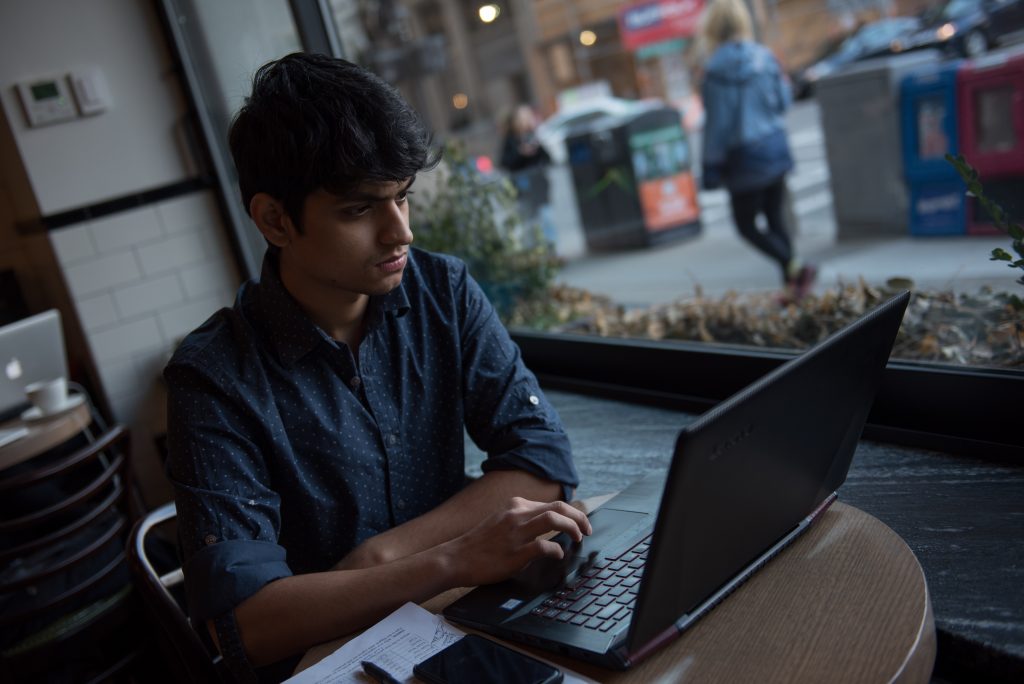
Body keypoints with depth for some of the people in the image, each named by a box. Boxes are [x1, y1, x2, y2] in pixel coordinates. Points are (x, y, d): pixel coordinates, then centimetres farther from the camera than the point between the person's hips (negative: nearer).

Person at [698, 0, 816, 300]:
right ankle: (791, 285, 17)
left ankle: (796, 268, -8)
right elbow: (783, 101, 8)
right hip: (776, 148, 7)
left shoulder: (718, 68, -17)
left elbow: (718, 122, -16)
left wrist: (711, 166, -9)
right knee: (776, 220, 15)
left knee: (746, 226, 7)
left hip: (745, 158, -6)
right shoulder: (764, 56, 1)